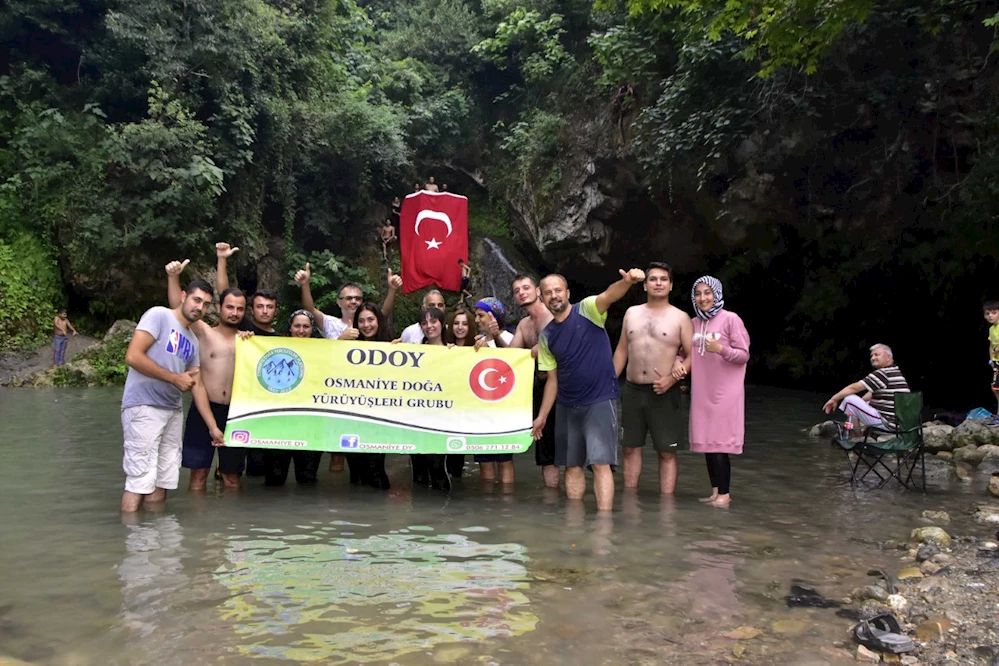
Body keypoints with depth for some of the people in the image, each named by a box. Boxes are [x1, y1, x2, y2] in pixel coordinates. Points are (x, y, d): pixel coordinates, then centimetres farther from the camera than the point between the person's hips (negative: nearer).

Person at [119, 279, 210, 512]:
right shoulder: (159, 315, -4)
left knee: (162, 480, 10)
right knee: (140, 480, -9)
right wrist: (175, 378, -11)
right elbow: (133, 356, -15)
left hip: (173, 411, 8)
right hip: (144, 407, -8)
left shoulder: (193, 341, 19)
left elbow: (195, 382, 22)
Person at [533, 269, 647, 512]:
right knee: (572, 466, 10)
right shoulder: (546, 336, 7)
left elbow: (610, 295, -28)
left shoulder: (587, 310, -6)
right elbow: (553, 379, 12)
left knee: (601, 463, -11)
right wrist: (542, 415, 11)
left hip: (600, 401, -5)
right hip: (567, 407, 5)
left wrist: (627, 281, -49)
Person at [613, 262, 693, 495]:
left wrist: (672, 379, -17)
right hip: (632, 391, 4)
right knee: (631, 448, 10)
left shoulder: (680, 317, -1)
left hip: (664, 393, -4)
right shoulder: (632, 313, 10)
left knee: (667, 452, 1)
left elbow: (692, 356, -4)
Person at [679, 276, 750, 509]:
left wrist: (720, 349, -24)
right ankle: (715, 491, 17)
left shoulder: (731, 319, -8)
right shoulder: (693, 323, 9)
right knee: (707, 442, 8)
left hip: (725, 392, -6)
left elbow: (744, 355, -8)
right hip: (701, 392, 6)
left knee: (720, 442, -4)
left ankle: (724, 493, 5)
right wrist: (677, 362, -6)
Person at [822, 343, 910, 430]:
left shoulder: (884, 373, -15)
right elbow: (870, 394, 22)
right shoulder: (895, 372, 15)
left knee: (850, 399, -11)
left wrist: (834, 399, -4)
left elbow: (854, 388, -13)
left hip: (886, 424, -10)